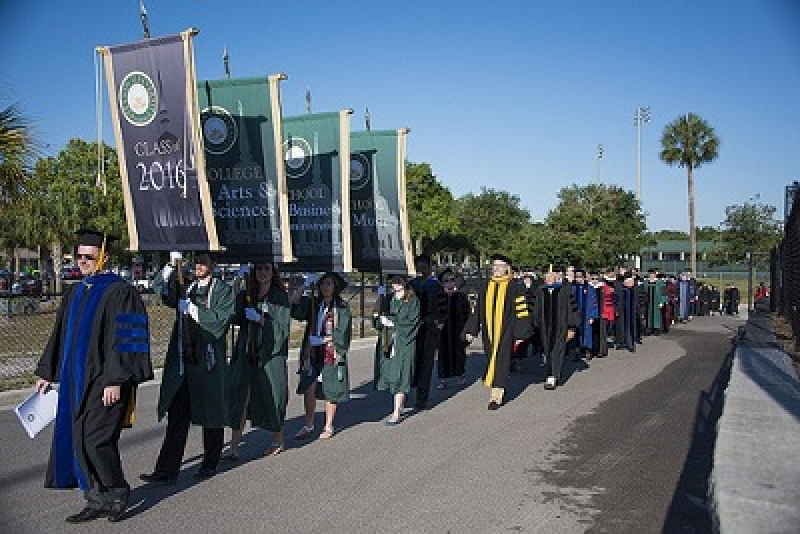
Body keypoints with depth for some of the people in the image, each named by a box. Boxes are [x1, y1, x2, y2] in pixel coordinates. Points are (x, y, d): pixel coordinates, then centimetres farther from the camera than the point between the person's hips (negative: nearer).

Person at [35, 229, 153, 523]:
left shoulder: (119, 292, -10)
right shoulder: (74, 293, 14)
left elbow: (123, 340, -15)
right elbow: (60, 335, 20)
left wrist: (115, 381, -19)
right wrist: (46, 374, 19)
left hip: (104, 380, -8)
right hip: (76, 381, 8)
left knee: (95, 439, -7)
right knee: (79, 441, 8)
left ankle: (117, 494, 15)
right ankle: (98, 500, 19)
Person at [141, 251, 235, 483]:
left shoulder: (223, 290, 1)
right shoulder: (186, 289, 15)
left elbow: (220, 320, -11)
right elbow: (160, 288, 0)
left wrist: (193, 308, -14)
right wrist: (172, 264, -12)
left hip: (208, 362, -4)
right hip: (183, 361, 4)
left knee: (211, 415, 8)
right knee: (177, 417, 3)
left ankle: (210, 464, 23)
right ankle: (167, 470, 5)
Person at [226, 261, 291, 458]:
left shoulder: (280, 296, 0)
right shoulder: (245, 295, 10)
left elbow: (283, 327, -5)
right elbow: (236, 318, -6)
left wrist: (261, 319, -18)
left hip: (271, 355, -3)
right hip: (246, 353, 3)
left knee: (271, 397, 6)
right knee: (239, 396, -3)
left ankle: (278, 440, 25)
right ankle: (234, 446, 2)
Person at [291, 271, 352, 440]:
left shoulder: (342, 307, -2)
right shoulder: (313, 304, 10)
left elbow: (342, 333, -8)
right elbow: (292, 305, 0)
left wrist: (321, 340, -13)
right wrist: (303, 286, -7)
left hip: (332, 355, -3)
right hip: (312, 355, 3)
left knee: (330, 391, 5)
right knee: (308, 389, 0)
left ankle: (329, 427, 19)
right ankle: (308, 426, 13)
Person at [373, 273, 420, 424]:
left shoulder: (412, 300, -2)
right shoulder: (387, 299, 13)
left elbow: (411, 321, -10)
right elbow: (377, 320, 13)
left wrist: (392, 322, -16)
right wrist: (378, 318, -9)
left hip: (403, 342, -5)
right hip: (387, 342, 5)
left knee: (399, 377, -7)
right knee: (390, 375, 7)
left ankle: (397, 413, -3)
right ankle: (399, 407, 22)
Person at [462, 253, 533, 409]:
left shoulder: (514, 288, -3)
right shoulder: (486, 288, 10)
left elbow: (521, 310, -4)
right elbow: (477, 310, 12)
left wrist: (520, 334, -8)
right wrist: (470, 330, 7)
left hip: (506, 332, -5)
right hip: (489, 331, 5)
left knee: (500, 362, -7)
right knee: (491, 361, 11)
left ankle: (496, 396, -5)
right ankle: (500, 389, 28)